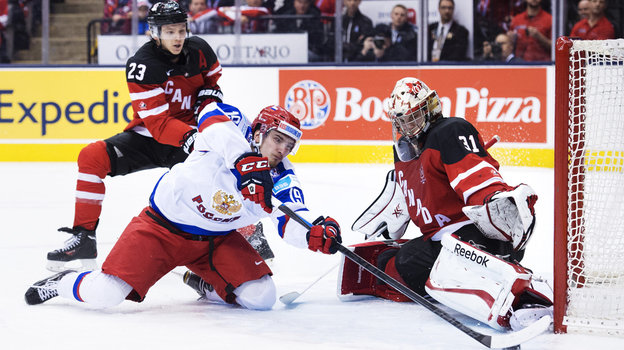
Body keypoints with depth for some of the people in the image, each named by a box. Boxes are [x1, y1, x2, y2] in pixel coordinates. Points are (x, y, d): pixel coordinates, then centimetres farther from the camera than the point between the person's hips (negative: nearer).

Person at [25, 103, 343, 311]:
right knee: (105, 295, -18)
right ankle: (64, 282, 18)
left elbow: (291, 225, -18)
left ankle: (203, 281, 21)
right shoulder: (234, 131, -17)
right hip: (162, 228, -5)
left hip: (216, 239, 5)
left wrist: (317, 234, -42)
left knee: (260, 297, -11)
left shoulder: (281, 179, -6)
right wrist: (247, 161, -54)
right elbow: (212, 115, -41)